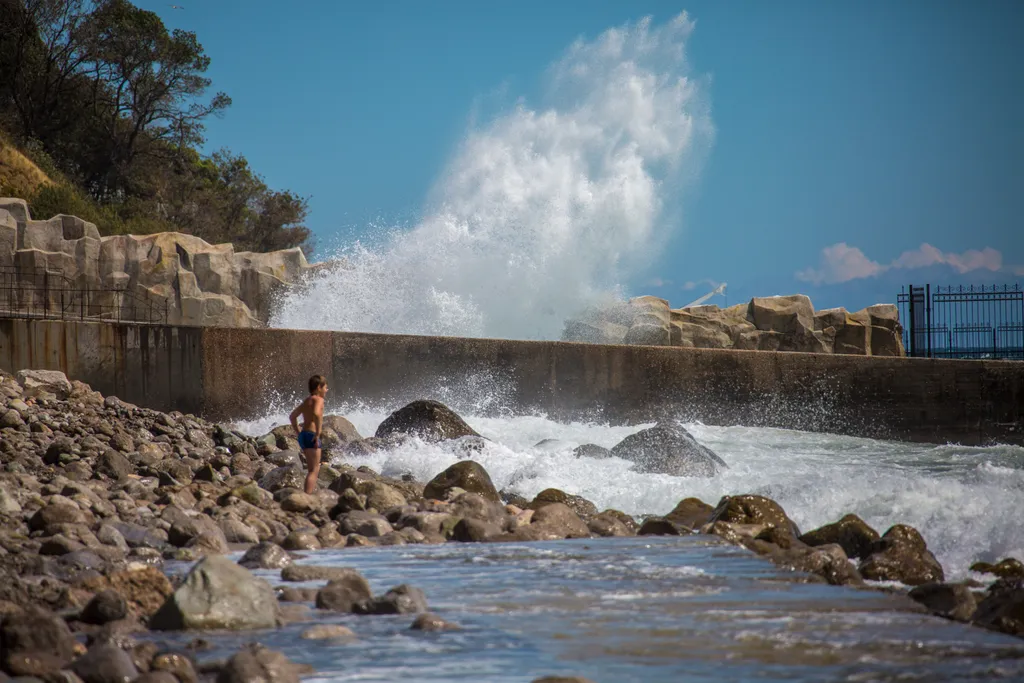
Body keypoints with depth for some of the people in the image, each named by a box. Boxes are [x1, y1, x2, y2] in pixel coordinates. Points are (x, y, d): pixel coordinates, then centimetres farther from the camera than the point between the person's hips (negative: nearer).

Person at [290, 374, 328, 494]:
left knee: (312, 469, 20)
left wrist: (298, 433, 27)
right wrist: (317, 434, -24)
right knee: (313, 470, -11)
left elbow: (292, 416, 26)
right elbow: (316, 414, -29)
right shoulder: (318, 399, -8)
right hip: (311, 436, -9)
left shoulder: (306, 401, 19)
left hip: (303, 435, 9)